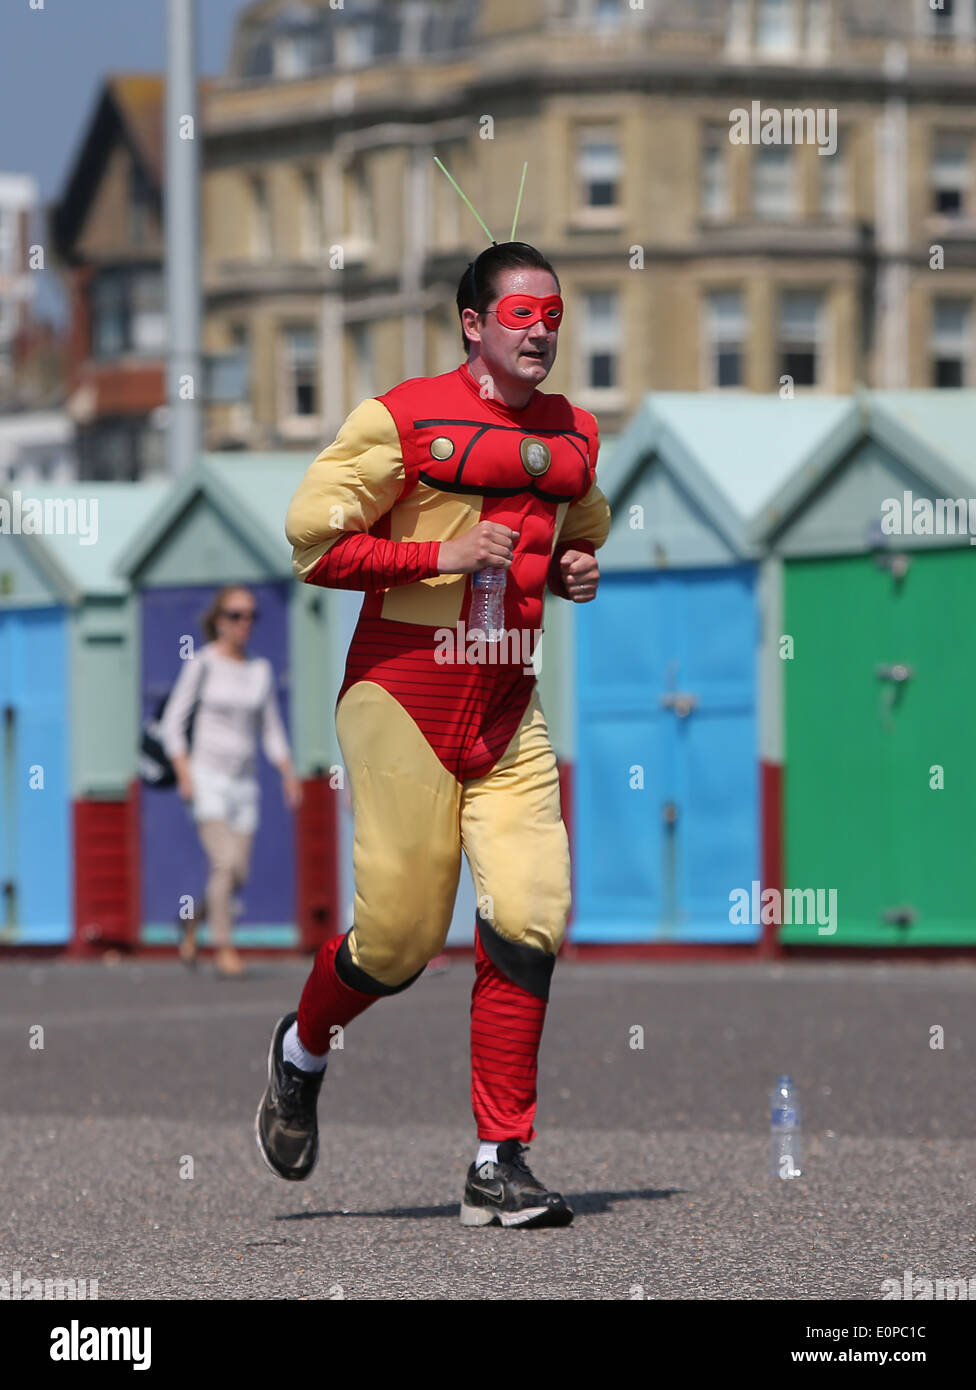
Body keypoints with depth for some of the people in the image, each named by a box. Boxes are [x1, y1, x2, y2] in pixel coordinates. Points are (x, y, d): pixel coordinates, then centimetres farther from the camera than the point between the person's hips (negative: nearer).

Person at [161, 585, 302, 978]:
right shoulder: (203, 664, -2)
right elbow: (173, 722, -2)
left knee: (237, 875, 1)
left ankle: (192, 923, 26)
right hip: (207, 778, -5)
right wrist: (184, 773, -13)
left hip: (244, 783, 5)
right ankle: (223, 947, -13)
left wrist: (289, 775, 4)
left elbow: (271, 730, 17)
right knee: (226, 864, -19)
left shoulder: (260, 670, 11)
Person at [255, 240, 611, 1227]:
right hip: (402, 693, -5)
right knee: (401, 938, -3)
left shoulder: (575, 437, 14)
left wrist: (575, 571, 9)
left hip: (509, 710, 5)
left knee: (530, 923, -8)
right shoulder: (404, 420, -6)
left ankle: (500, 1166, -2)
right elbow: (313, 538, -8)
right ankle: (300, 1051, 31)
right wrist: (441, 556, -17)